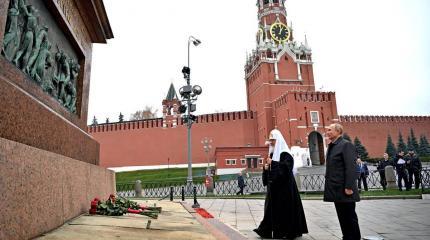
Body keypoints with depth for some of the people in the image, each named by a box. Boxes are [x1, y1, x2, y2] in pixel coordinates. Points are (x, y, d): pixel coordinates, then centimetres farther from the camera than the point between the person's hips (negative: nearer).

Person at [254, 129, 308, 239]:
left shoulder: (285, 154, -9)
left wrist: (273, 163, -22)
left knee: (285, 207, -2)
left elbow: (287, 166, -23)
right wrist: (266, 167, -1)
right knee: (272, 207, 9)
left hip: (284, 185, -8)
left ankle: (287, 231, 9)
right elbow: (269, 169, 21)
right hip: (273, 185, 8)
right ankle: (267, 229, 13)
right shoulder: (271, 154, 14)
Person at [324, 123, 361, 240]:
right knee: (342, 217, 14)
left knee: (350, 217, 3)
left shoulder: (346, 145, -10)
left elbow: (351, 167, -18)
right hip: (337, 190, 8)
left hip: (344, 190, -8)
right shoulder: (331, 147, 15)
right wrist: (329, 186, 14)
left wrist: (349, 187, -21)